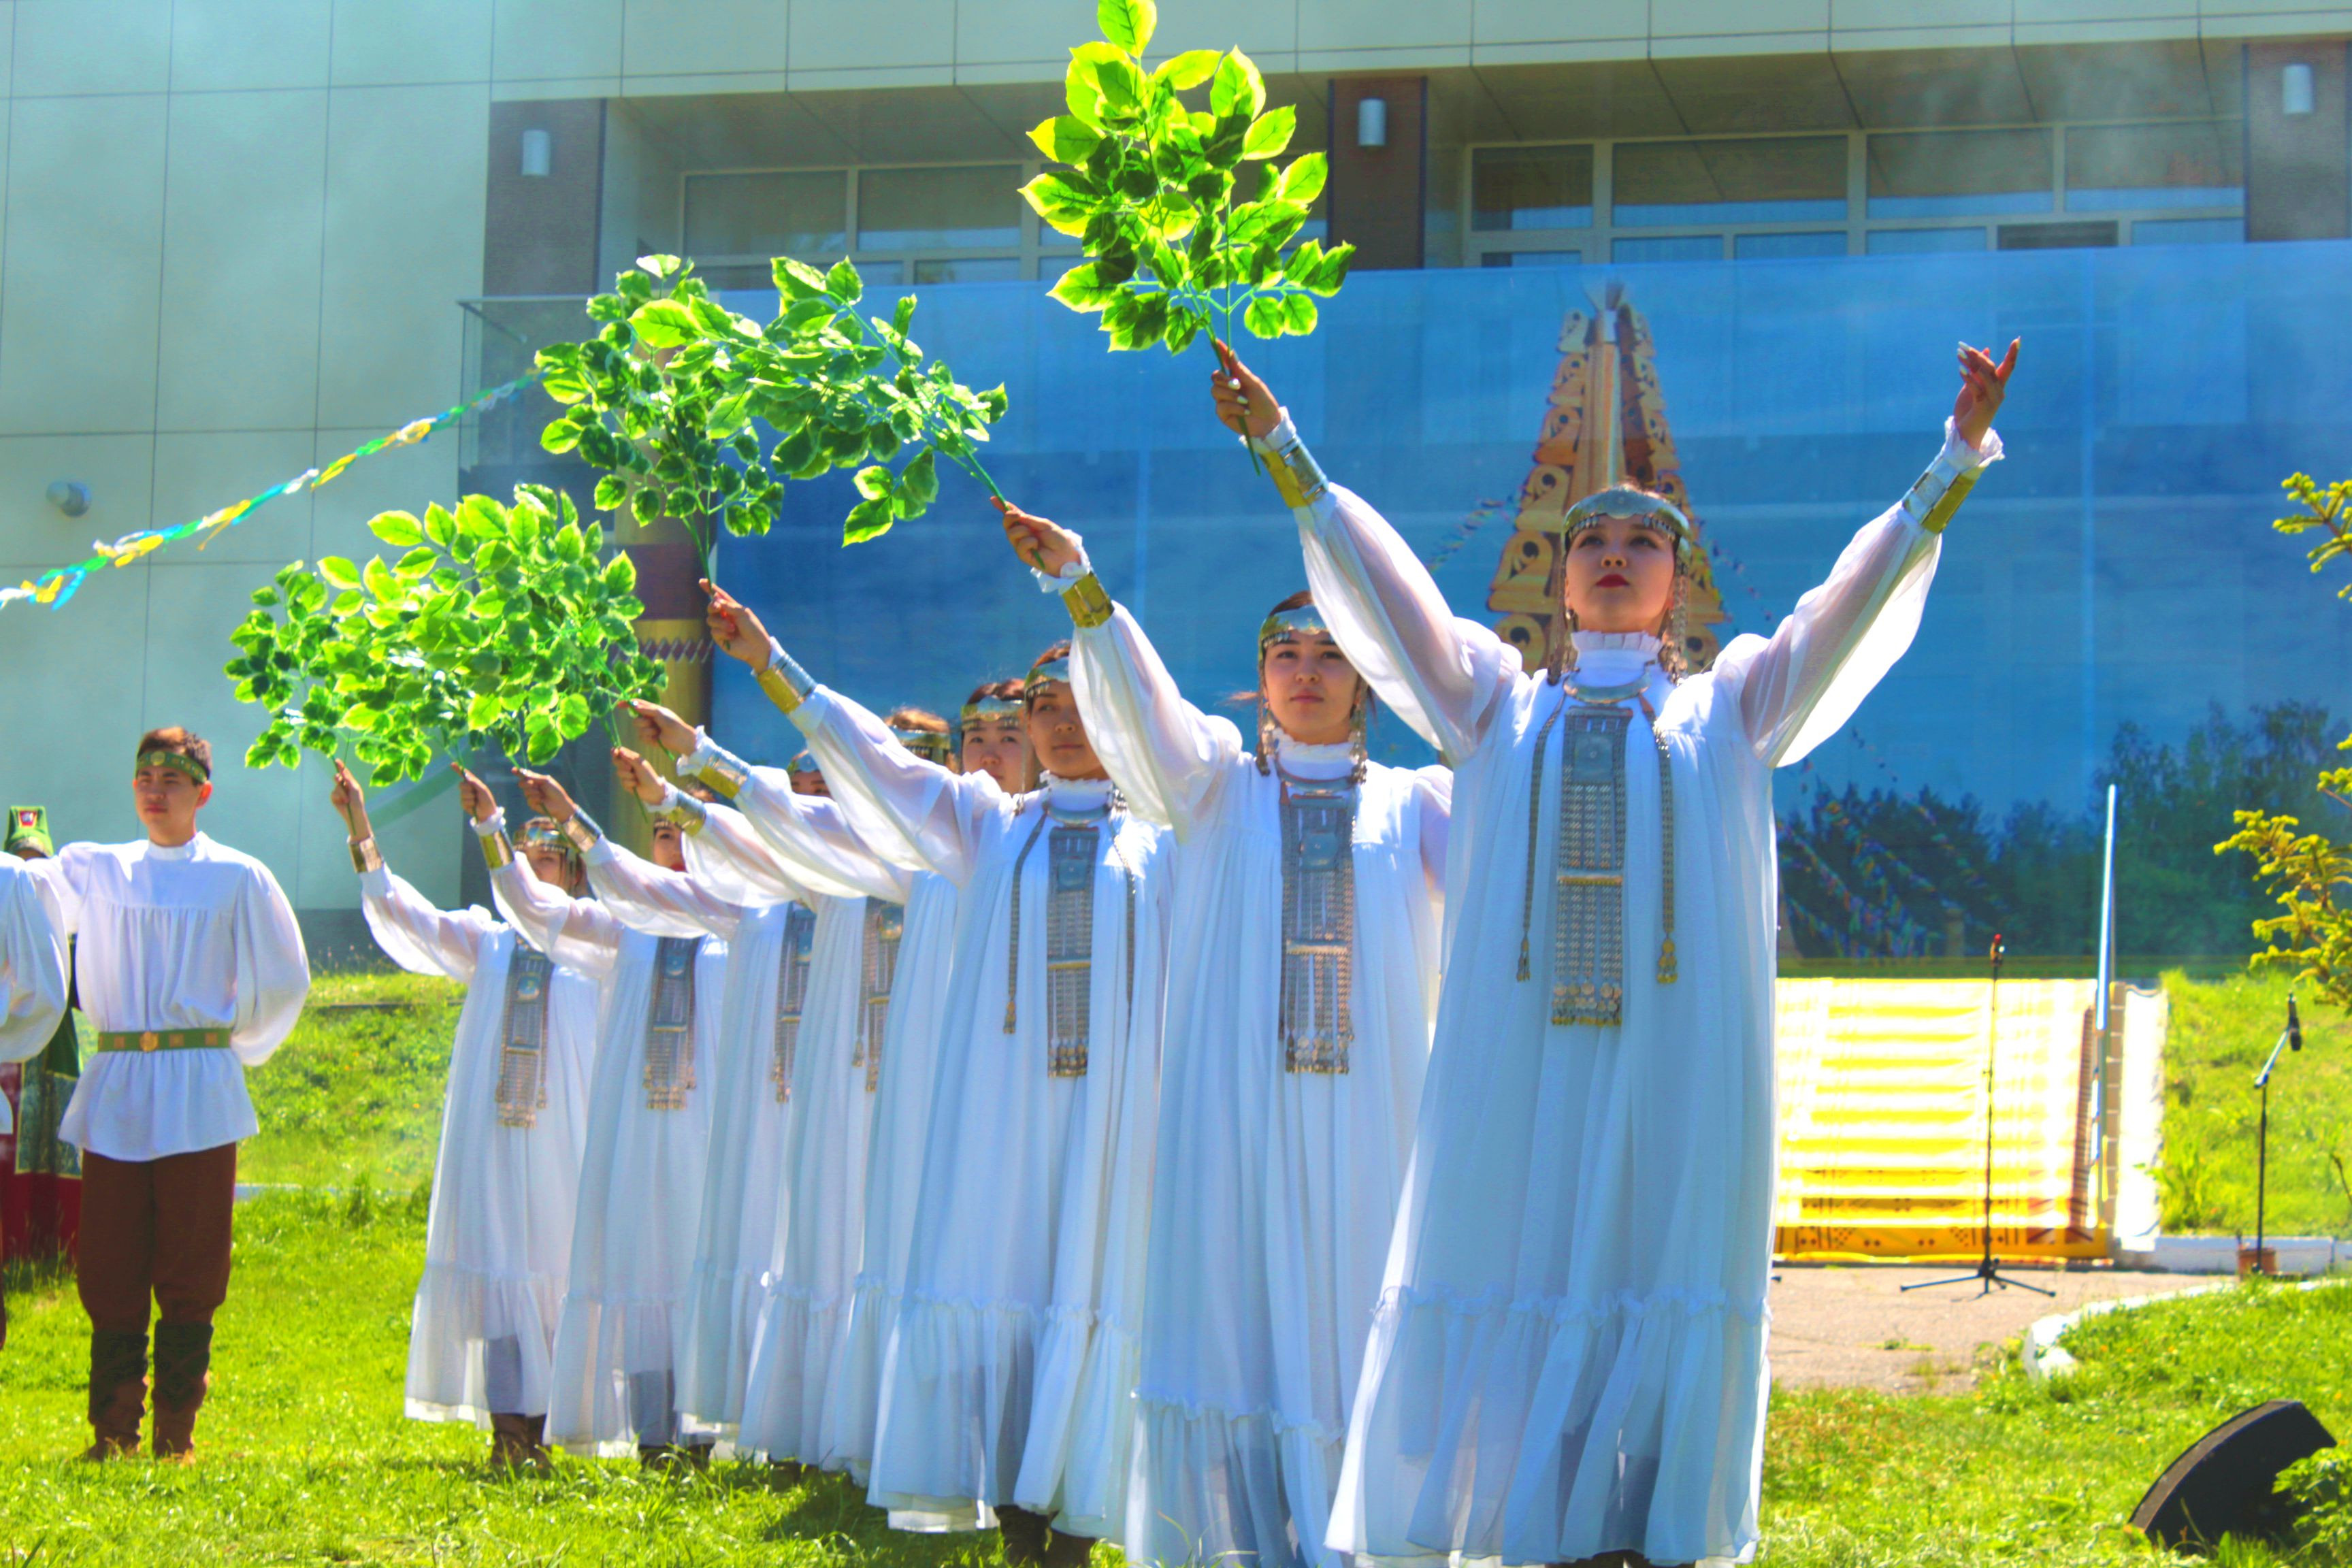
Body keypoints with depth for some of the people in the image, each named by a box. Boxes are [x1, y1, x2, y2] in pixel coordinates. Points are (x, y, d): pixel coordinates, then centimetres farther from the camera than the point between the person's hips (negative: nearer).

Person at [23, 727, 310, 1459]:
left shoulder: (238, 879, 5)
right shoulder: (97, 871, 12)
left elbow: (283, 982, 11)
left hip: (198, 1096, -2)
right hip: (113, 1092, 2)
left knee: (190, 1271, -1)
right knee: (108, 1268, 1)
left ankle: (175, 1433, 6)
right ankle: (112, 1430, 9)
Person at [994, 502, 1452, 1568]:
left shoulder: (1415, 801, 15)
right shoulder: (1216, 784, 12)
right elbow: (1137, 701, -5)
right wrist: (1078, 580, -22)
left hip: (1364, 1118, 1)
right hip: (1230, 1111, 0)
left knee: (1350, 1339, -2)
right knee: (1231, 1326, -5)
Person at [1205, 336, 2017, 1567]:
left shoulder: (1731, 707, 14)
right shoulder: (1500, 705, 15)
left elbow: (1859, 603, 4)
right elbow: (1377, 587, 7)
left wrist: (1955, 463, -7)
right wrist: (1283, 451, -2)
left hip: (1678, 1082, -1)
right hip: (1515, 1080, 1)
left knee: (1667, 1315, -3)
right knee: (1521, 1311, -2)